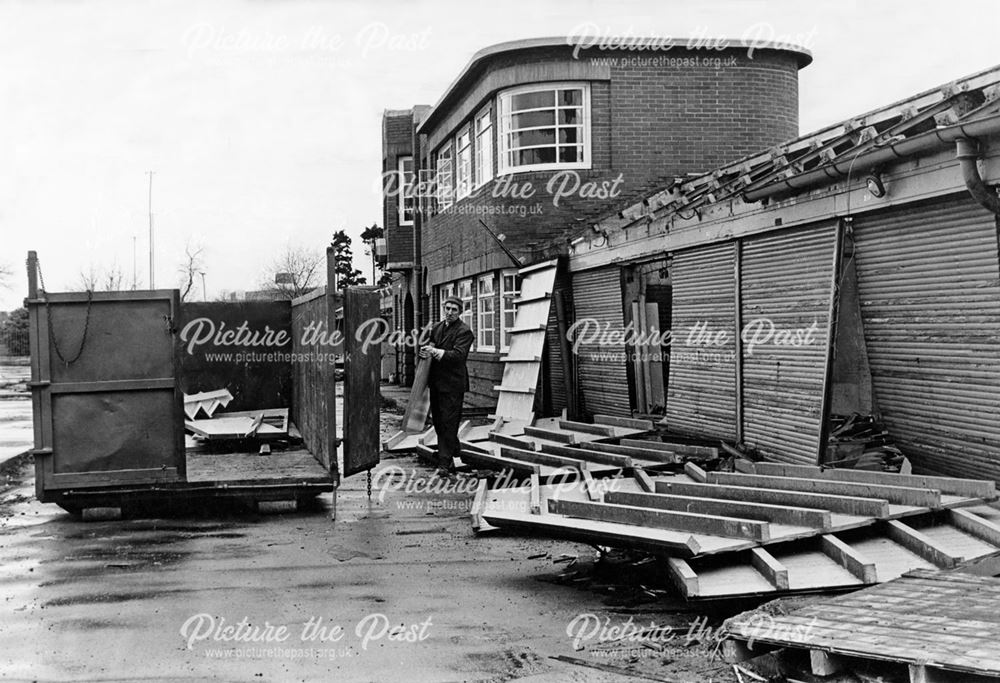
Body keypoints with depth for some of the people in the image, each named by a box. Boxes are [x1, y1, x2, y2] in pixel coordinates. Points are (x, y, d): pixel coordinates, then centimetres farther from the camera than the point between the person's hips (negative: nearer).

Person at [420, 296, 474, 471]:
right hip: (436, 381, 8)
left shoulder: (464, 331, -10)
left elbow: (458, 354, -21)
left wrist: (436, 352, -31)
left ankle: (446, 460, -2)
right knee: (437, 418, 15)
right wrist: (425, 352, -3)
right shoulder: (437, 328, 14)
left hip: (453, 383, -8)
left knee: (448, 421, -7)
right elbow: (431, 346, 21)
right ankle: (454, 449, 34)